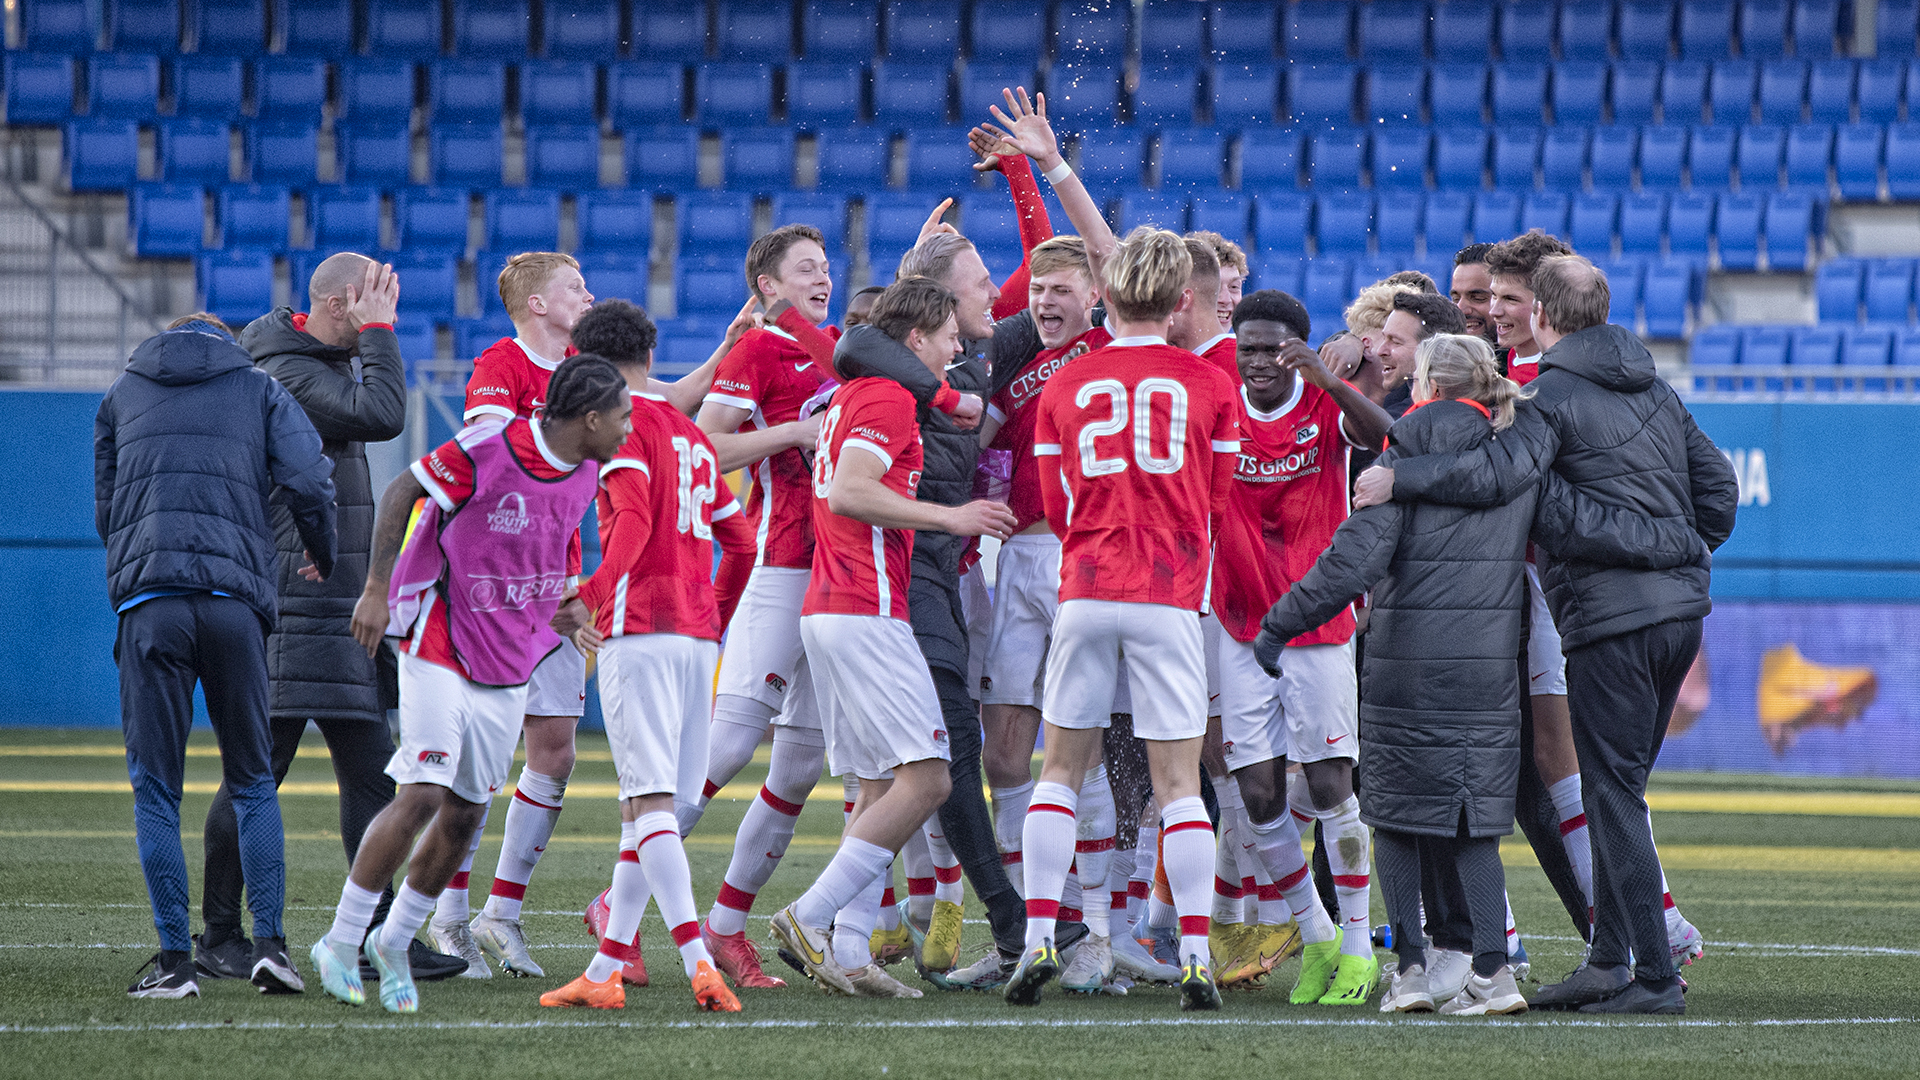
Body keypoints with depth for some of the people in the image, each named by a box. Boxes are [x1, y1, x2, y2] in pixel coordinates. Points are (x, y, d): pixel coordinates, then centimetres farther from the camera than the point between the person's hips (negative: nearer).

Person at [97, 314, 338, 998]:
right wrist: (322, 557, 19)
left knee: (156, 789, 2)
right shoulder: (260, 390, 16)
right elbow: (308, 480, 2)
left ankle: (175, 959, -4)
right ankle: (270, 942, -1)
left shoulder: (121, 396, 22)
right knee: (252, 783, 11)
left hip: (148, 602, 0)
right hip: (236, 601, 0)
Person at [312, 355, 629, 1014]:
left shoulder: (586, 474, 2)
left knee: (465, 816, 5)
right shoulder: (490, 450, -20)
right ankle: (341, 944, -4)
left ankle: (394, 944, 21)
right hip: (442, 655, -7)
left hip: (510, 672, 7)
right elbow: (401, 492, -10)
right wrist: (377, 589, -13)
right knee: (422, 797, -16)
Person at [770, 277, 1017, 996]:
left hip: (826, 613, 10)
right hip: (867, 612, -10)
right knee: (925, 777, -12)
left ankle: (848, 955, -1)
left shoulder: (849, 396, 22)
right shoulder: (889, 398, -8)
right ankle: (811, 919, -15)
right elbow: (850, 492, -22)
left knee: (881, 787, 8)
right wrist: (948, 517, -18)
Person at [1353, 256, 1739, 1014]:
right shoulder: (1656, 391, 16)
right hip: (1679, 610, 8)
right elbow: (1718, 488, 19)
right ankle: (1609, 961, 16)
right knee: (1618, 789, 15)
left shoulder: (1553, 397, -9)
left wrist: (1399, 480, -21)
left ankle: (1656, 976, -8)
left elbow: (1502, 473, -27)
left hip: (1609, 619, -8)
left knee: (1615, 795, -5)